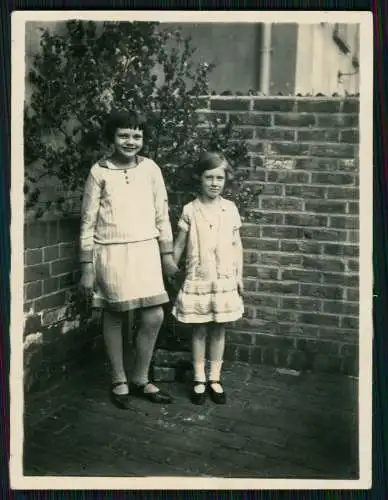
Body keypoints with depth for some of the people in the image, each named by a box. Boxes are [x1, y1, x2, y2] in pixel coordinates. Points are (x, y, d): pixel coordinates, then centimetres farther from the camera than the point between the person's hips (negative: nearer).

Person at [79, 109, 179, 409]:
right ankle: (119, 382, 25)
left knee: (154, 317, 0)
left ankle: (140, 380, 20)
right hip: (111, 254, -2)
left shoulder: (150, 169, 2)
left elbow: (162, 215, 8)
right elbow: (88, 222, -2)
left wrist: (167, 255, 7)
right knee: (114, 317, 8)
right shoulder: (99, 172, -4)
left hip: (145, 251, 3)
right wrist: (87, 267, -4)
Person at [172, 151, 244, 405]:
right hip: (198, 279, -1)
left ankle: (215, 379, 21)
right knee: (200, 329, 7)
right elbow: (179, 245, 3)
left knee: (219, 329, 9)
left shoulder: (230, 209, 1)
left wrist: (239, 275, 6)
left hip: (224, 279, 2)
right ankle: (199, 380, 19)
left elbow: (237, 245, 7)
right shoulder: (190, 210, -3)